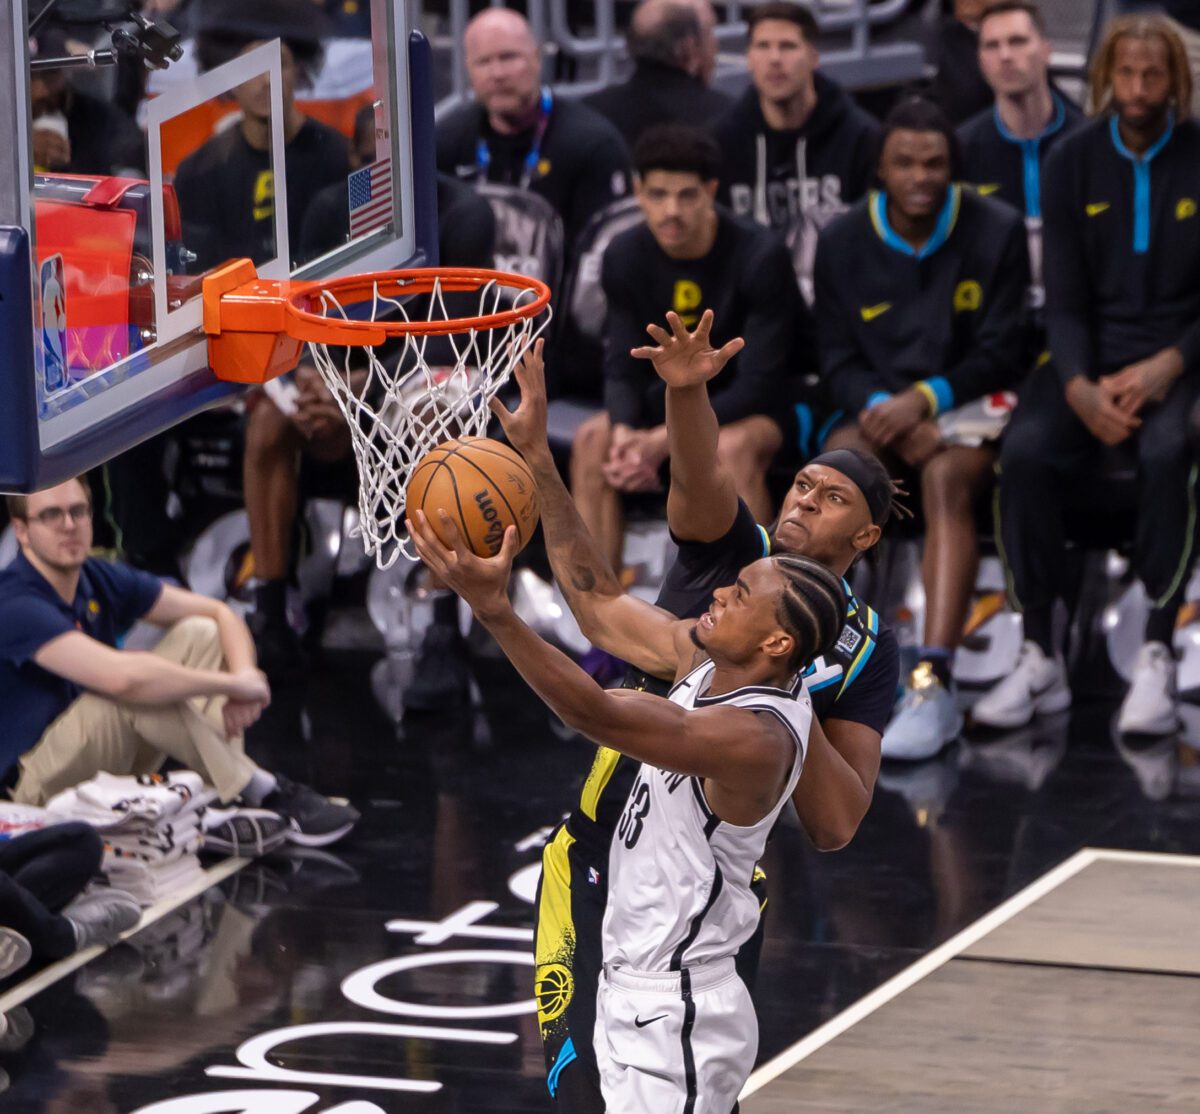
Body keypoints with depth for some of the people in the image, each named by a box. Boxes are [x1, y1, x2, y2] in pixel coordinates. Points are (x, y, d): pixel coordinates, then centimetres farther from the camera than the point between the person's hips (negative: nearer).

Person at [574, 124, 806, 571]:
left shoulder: (760, 257, -21)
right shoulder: (625, 257, -5)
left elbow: (759, 383, -22)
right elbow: (622, 368, -4)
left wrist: (664, 440, -31)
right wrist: (625, 430, -29)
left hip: (756, 411, -5)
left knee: (733, 446, -38)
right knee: (592, 439, -22)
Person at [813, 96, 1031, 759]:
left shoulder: (996, 232, 0)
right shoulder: (843, 243, 7)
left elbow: (1001, 353, -2)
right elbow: (837, 360, 6)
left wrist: (925, 400, -18)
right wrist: (883, 408, -16)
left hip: (966, 403, -2)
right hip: (875, 402, 2)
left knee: (946, 477, -36)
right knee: (834, 472, -32)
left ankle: (932, 685, -49)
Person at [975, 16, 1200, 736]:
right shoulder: (1075, 163, 7)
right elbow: (1065, 298, 5)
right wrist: (1080, 385, -14)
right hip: (1093, 356, 2)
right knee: (1026, 451, -28)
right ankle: (1040, 659, -22)